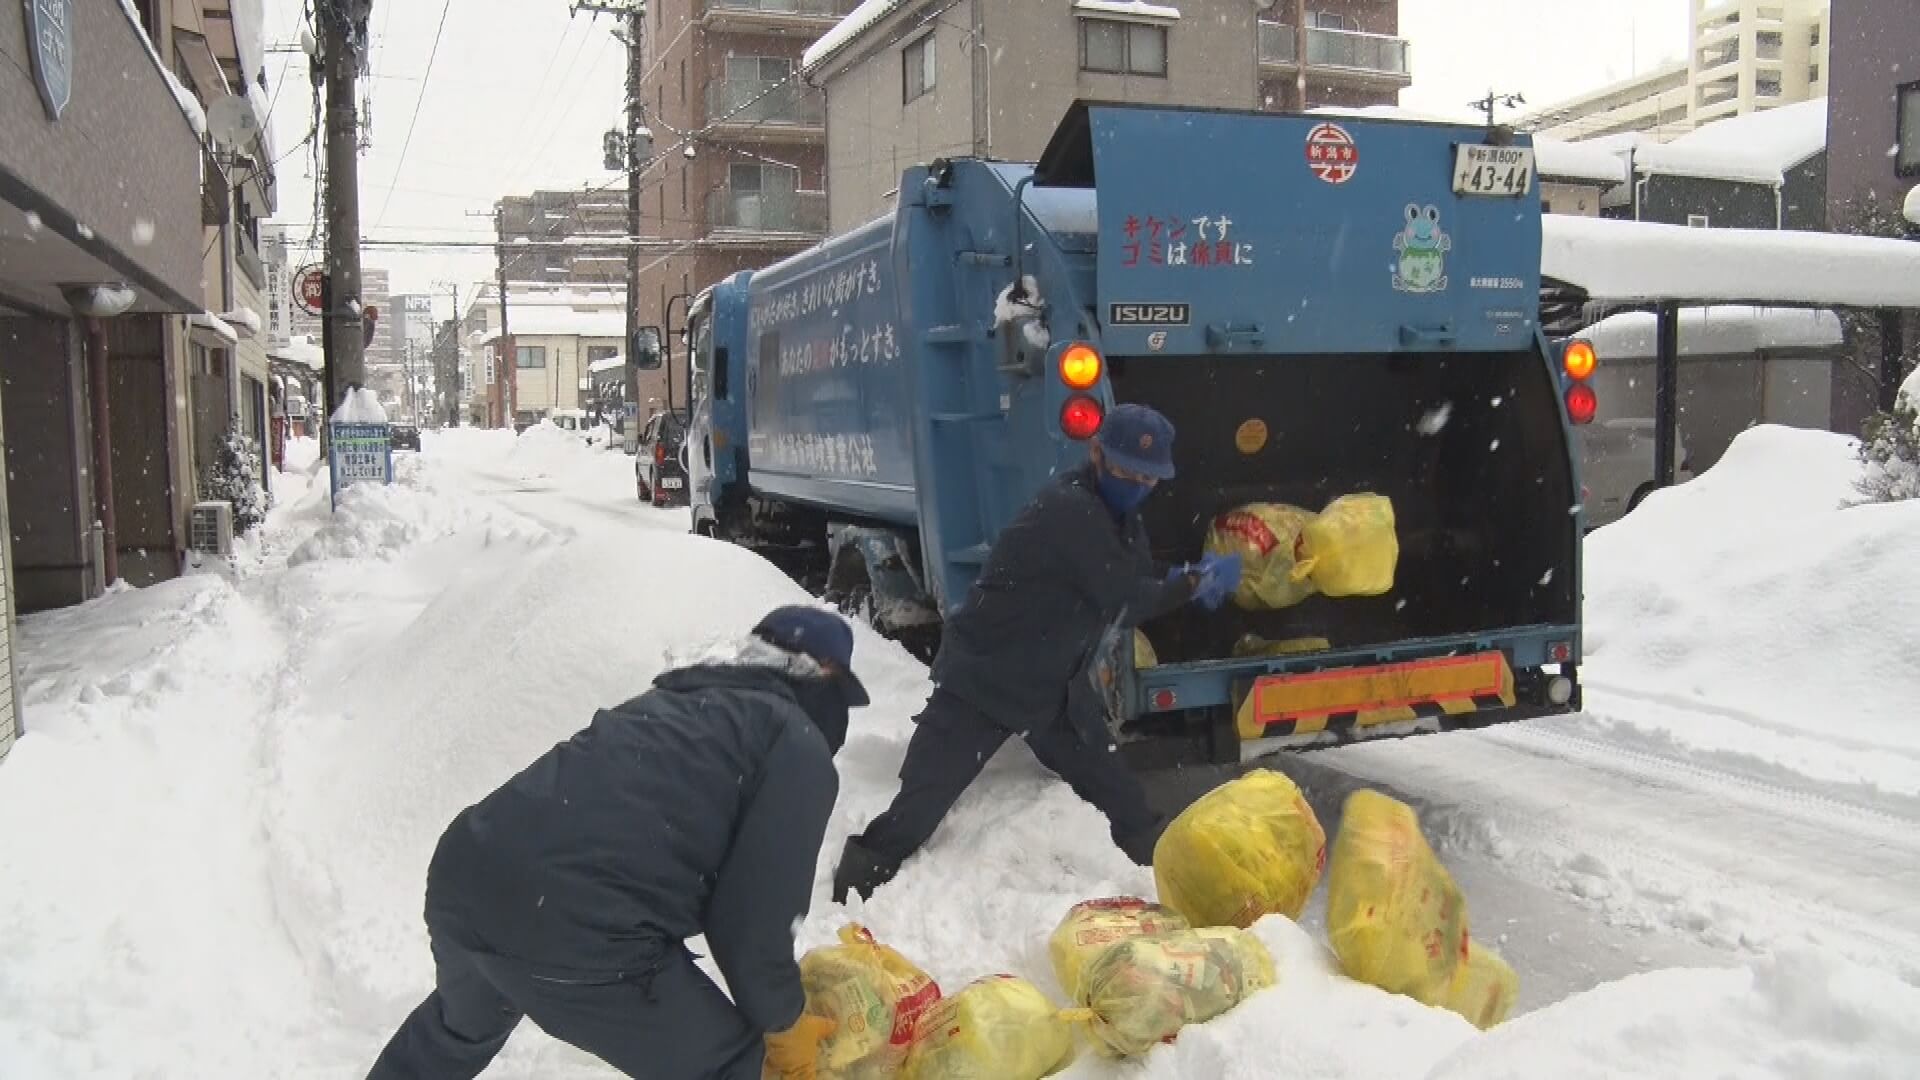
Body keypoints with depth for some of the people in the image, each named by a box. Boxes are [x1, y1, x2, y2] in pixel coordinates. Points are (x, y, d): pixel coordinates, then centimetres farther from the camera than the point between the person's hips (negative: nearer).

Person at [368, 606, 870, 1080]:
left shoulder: (670, 704, 27)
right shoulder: (799, 750, 4)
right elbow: (755, 913, -3)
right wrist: (784, 1023, 15)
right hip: (575, 931, -8)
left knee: (458, 1025, 39)